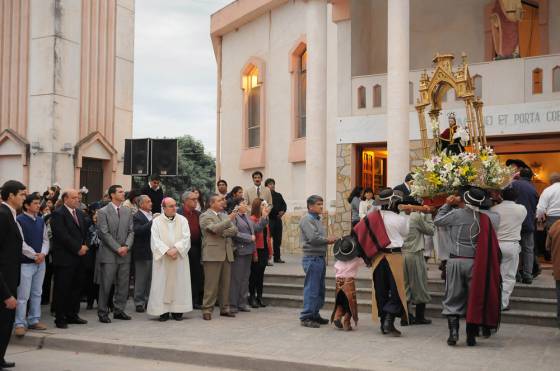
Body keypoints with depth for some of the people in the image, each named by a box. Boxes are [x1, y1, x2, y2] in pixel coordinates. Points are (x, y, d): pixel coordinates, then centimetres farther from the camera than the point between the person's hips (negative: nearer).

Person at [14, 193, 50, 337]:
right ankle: (20, 323, 1)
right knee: (23, 295, -6)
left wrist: (43, 253, -8)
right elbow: (20, 242, -15)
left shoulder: (41, 220, 10)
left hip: (41, 262, 6)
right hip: (25, 262, -6)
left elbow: (45, 239, 11)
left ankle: (34, 320, 22)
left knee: (37, 293, 12)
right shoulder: (19, 220, -10)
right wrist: (34, 255, -15)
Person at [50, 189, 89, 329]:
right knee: (62, 289, -1)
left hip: (80, 256, 8)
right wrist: (78, 248, -14)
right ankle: (60, 318, 8)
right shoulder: (58, 214, -9)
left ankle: (72, 315, 21)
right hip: (65, 258, -7)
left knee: (77, 287, 11)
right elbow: (62, 235, -17)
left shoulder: (80, 213, 15)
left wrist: (85, 246, 0)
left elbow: (85, 231, 18)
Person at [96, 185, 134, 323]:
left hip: (125, 254, 5)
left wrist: (126, 246, -7)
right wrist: (117, 248, -14)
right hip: (108, 254, -5)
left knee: (123, 284, 8)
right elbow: (104, 233, -10)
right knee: (106, 285, -1)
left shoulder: (127, 211, 12)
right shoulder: (103, 212, -4)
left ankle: (119, 310, 19)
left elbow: (131, 231, 9)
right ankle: (103, 313, 9)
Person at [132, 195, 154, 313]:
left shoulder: (152, 215, 14)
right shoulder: (137, 217, -9)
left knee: (150, 279, 14)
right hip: (142, 253, -7)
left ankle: (148, 301, 23)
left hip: (153, 252, 7)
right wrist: (152, 222, -26)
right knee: (141, 279, 1)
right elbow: (137, 230, -26)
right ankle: (139, 303, 9)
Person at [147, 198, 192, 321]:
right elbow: (156, 240, -6)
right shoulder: (157, 221, 2)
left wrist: (176, 248, -16)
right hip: (162, 258, -1)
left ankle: (177, 310, 8)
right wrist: (167, 251, -17)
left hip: (179, 258, 1)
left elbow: (186, 237, -3)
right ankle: (163, 311, 4)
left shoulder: (182, 220, 6)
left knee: (179, 283, 2)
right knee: (163, 283, -1)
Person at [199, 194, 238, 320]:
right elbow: (214, 228, -18)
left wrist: (223, 233, -9)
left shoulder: (225, 215, 19)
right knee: (211, 284, -5)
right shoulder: (205, 216, -2)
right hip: (213, 254, -7)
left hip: (227, 254, 7)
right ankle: (207, 310, 1)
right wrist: (229, 219, -16)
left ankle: (224, 308, 18)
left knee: (225, 283, 10)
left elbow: (234, 230, 8)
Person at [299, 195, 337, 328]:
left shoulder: (318, 219, 18)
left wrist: (329, 239, 2)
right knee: (311, 289, -7)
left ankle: (314, 314, 25)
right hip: (312, 258, -10)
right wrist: (328, 240, -7)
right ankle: (306, 317, -1)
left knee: (319, 289, 15)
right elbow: (313, 238, -22)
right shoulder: (307, 219, -12)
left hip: (320, 257, 10)